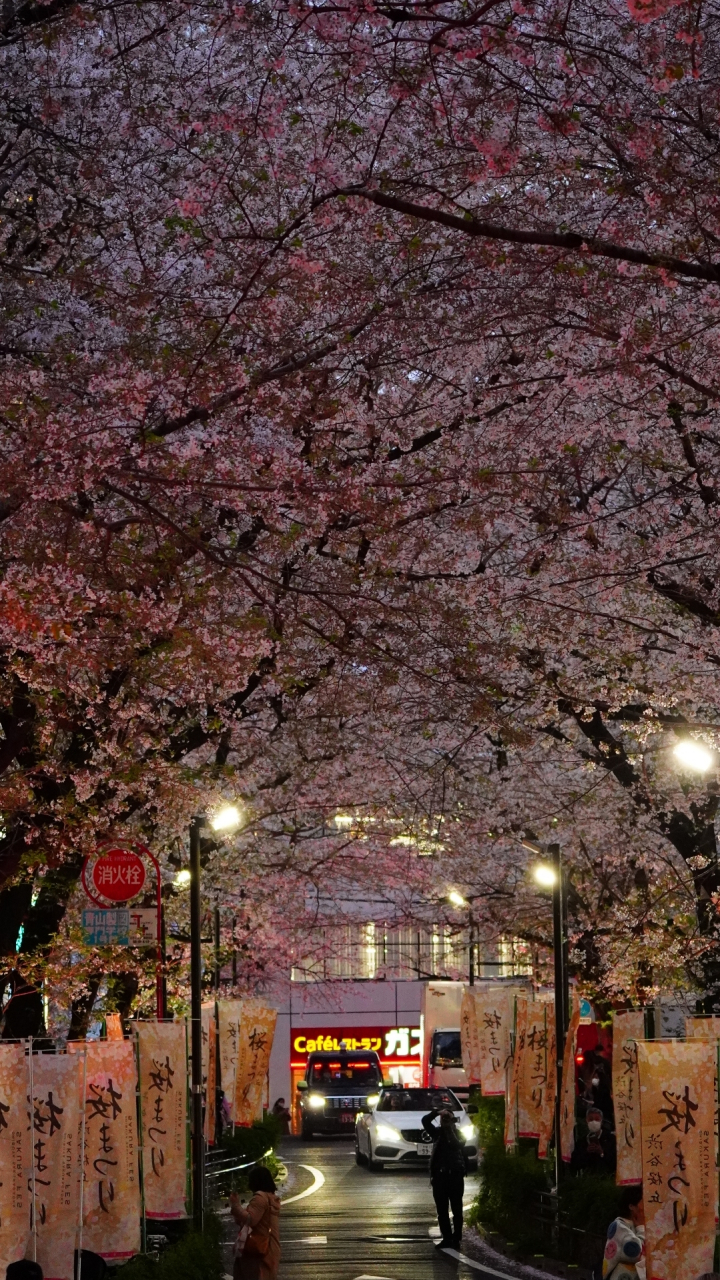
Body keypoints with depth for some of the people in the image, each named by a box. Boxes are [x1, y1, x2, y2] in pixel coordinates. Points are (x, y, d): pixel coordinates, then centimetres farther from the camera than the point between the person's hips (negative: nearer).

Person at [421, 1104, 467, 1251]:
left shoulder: (458, 1134, 2)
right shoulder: (438, 1133, 10)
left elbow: (457, 1144, -20)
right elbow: (425, 1121, -3)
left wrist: (450, 1128, -17)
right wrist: (437, 1112, -17)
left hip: (455, 1176, -3)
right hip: (439, 1176, 4)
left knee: (456, 1209, 1)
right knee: (442, 1210, 4)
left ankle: (456, 1238, 3)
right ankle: (447, 1238, 8)